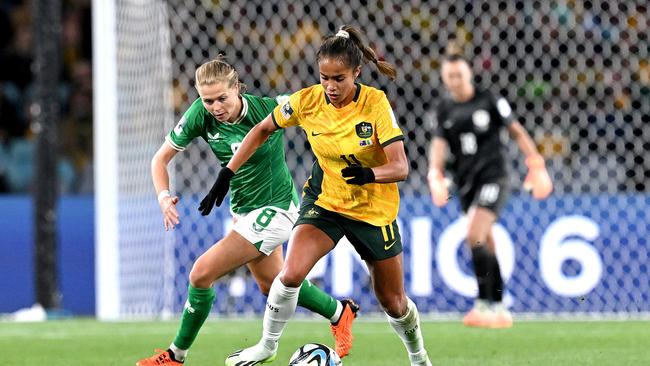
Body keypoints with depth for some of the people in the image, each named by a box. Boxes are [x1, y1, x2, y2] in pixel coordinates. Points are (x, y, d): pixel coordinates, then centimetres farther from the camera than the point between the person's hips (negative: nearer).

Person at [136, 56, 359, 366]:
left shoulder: (267, 108, -25)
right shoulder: (200, 115, -14)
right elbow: (161, 158, -6)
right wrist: (163, 196, -21)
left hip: (274, 209, -7)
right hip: (243, 210, 7)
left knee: (202, 274, -13)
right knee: (270, 284, 25)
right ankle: (340, 313, 48)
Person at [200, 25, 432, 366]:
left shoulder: (375, 103, -22)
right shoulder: (307, 100, -15)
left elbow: (400, 167, -25)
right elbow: (262, 130, 2)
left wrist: (368, 175, -46)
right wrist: (228, 172, -4)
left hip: (374, 209, -1)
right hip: (324, 200, 1)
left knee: (393, 303, 10)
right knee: (291, 273, -24)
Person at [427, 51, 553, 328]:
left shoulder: (489, 102, -2)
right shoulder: (444, 110, 10)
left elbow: (517, 132, 3)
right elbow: (439, 144, 3)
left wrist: (536, 166, -1)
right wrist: (435, 175, -14)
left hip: (492, 177, -5)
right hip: (466, 183, 5)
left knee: (475, 237, -21)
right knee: (486, 245, 10)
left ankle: (484, 304, -19)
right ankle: (499, 310, 17)